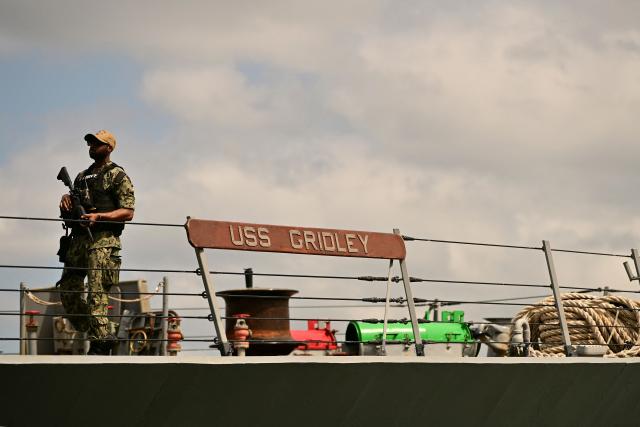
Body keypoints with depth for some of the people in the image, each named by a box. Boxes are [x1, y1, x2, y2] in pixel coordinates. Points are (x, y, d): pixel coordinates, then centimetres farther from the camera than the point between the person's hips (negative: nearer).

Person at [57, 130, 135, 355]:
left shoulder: (118, 176, 2)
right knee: (68, 292, 4)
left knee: (96, 292, -16)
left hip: (102, 239, -8)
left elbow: (128, 212, -6)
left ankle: (100, 344, -17)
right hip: (78, 239, 8)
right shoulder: (82, 176, 24)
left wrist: (99, 216, -18)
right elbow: (68, 210, 28)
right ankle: (98, 334, 14)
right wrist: (66, 201, 4)